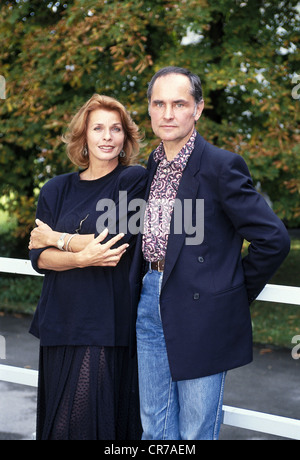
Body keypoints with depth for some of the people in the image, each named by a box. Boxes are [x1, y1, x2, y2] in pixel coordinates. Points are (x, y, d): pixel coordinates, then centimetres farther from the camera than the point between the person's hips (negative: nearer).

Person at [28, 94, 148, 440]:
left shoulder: (134, 179, -1)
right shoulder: (57, 189, 11)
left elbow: (118, 241, -13)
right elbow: (38, 257, 3)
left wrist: (56, 238, -1)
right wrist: (81, 258, -16)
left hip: (110, 320, -4)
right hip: (63, 318, 4)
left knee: (99, 415, -4)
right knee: (60, 417, 7)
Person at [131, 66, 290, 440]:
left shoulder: (221, 165, -13)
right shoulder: (152, 165, 10)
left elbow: (273, 239, -15)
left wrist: (238, 294, -5)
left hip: (201, 313, -6)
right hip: (151, 306, 6)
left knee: (196, 433, 6)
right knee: (155, 429, 15)